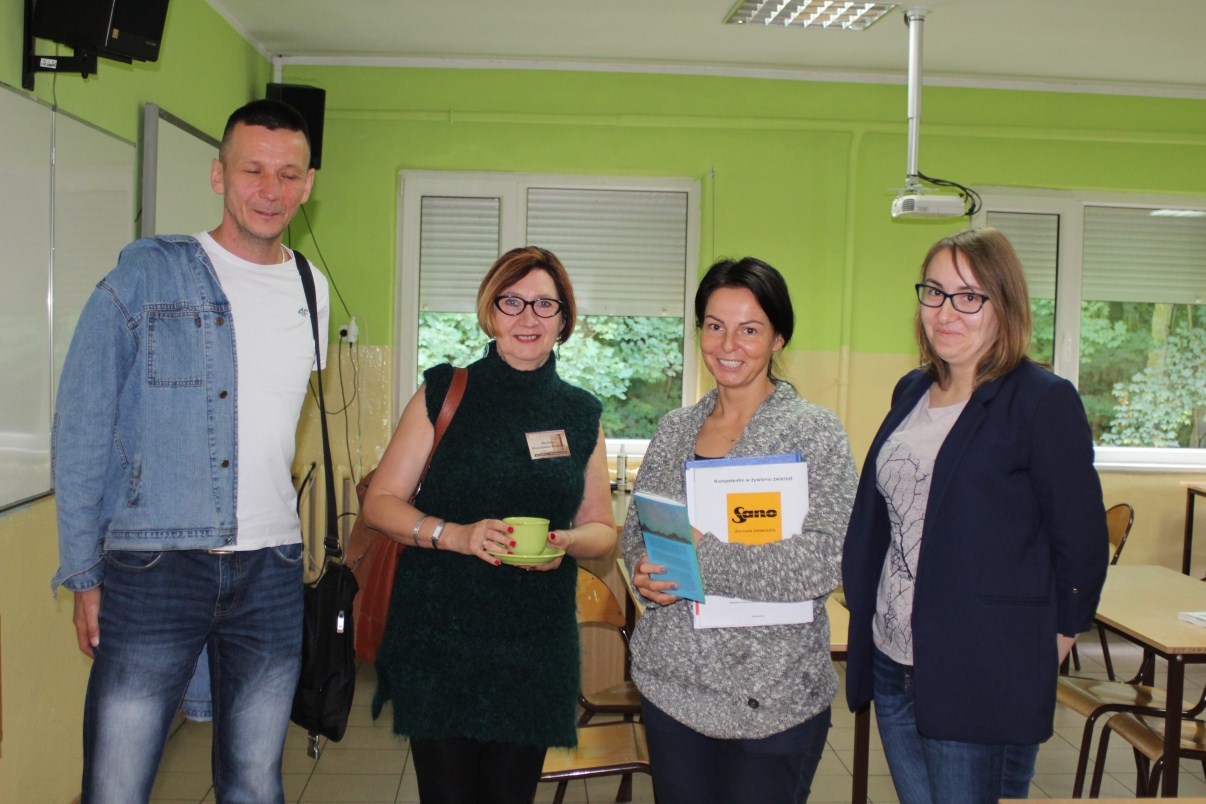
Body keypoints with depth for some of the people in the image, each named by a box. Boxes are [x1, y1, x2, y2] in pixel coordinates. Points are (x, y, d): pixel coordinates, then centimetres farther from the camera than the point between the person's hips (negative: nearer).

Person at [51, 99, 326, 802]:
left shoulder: (315, 292, 10)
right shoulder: (146, 276, -4)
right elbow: (81, 428, -3)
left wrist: (315, 543, 14)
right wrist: (84, 574, -5)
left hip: (273, 574, 4)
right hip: (154, 568, -4)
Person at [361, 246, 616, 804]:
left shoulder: (581, 414, 8)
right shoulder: (445, 393, 1)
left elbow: (601, 528, 13)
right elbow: (379, 502, 1)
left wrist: (567, 542, -10)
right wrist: (455, 534, -17)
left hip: (537, 648, 2)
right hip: (438, 638, -2)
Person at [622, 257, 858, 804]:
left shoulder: (815, 432, -7)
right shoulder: (675, 430, 9)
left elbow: (829, 559, -16)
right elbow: (636, 529, 14)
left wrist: (701, 554, -23)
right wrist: (648, 573, -10)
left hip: (774, 694, -4)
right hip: (673, 682, 5)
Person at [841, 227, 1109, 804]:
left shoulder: (1043, 402, -10)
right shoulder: (912, 392, 11)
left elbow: (1081, 544, -8)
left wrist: (1042, 653, -2)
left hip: (984, 686, -6)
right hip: (893, 666, 7)